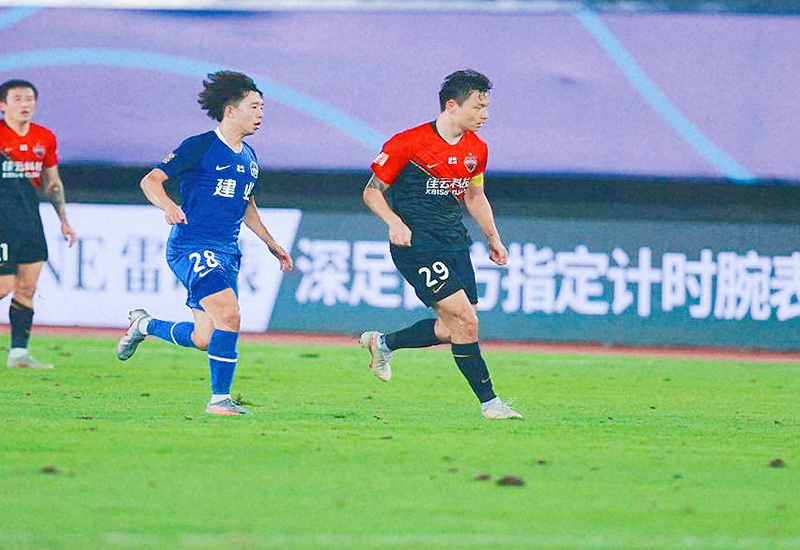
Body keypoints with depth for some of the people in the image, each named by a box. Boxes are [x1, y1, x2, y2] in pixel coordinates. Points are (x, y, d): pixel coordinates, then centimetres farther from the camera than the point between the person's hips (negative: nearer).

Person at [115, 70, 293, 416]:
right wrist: (169, 206, -30)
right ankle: (219, 399, -14)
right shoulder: (200, 147, -8)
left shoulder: (249, 157, 15)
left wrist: (271, 244, 27)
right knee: (229, 315, -23)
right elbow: (150, 180, -11)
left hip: (227, 254, 8)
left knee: (204, 339, 5)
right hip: (191, 247, -8)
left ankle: (145, 325, 32)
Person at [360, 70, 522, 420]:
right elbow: (372, 191, -5)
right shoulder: (408, 144, -13)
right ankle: (489, 401, -7)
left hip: (454, 243, 8)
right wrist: (394, 222, -22)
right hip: (416, 244, -8)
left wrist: (493, 238, 14)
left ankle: (383, 343, 29)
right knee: (465, 320, -15)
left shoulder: (476, 149, 8)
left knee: (453, 328, 7)